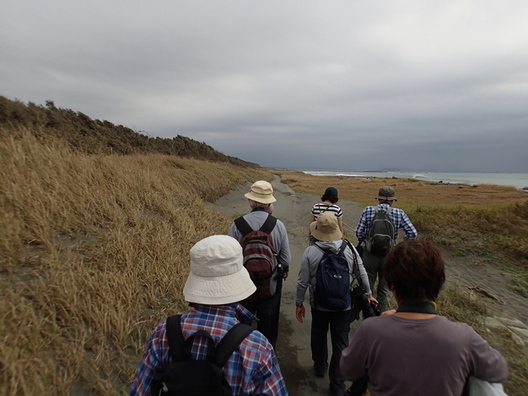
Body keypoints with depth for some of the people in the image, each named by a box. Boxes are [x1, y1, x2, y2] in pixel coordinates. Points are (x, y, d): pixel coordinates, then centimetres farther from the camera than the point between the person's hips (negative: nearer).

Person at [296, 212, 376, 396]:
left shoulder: (310, 251, -17)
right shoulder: (350, 249, -12)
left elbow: (303, 282, -11)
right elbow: (362, 274, -3)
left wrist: (299, 303, 3)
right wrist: (368, 294, 14)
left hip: (319, 304, 0)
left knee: (319, 335, 24)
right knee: (340, 342, 13)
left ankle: (320, 367, 46)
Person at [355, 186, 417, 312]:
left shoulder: (368, 210, -7)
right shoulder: (399, 213, -6)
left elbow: (359, 232, -10)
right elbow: (413, 233, -8)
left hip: (370, 255, 0)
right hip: (388, 256, 0)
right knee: (383, 290, 19)